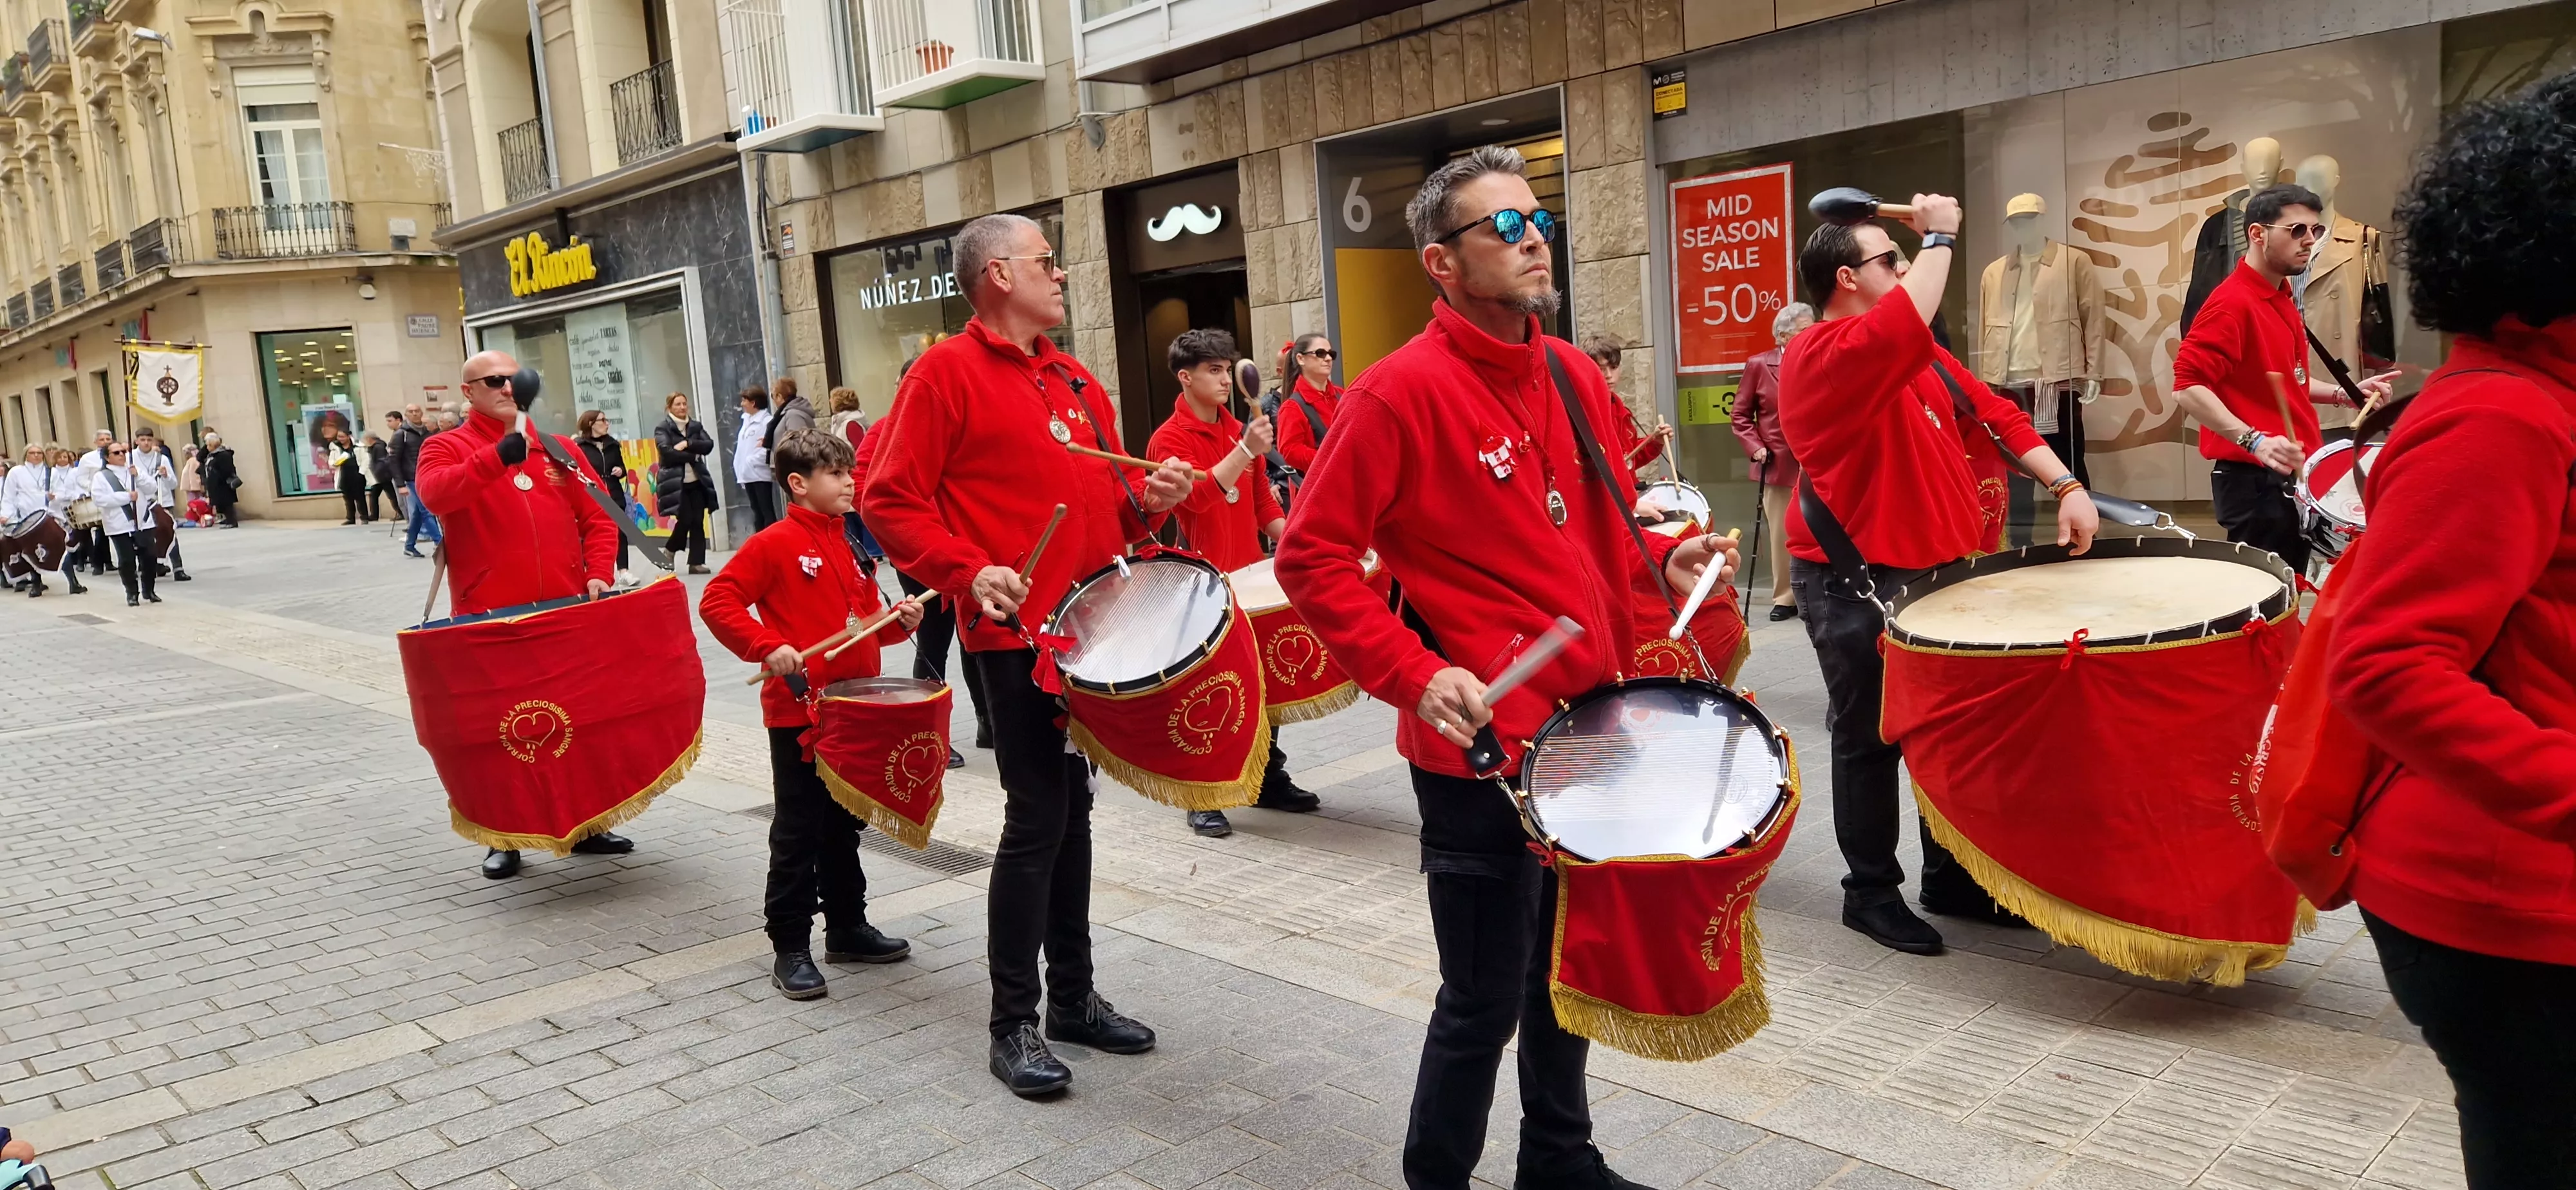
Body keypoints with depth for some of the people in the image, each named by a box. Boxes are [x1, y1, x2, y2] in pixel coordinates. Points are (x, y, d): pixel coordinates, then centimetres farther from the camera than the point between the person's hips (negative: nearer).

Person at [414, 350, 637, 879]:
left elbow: (598, 517, 10)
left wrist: (597, 573, -5)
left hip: (567, 613, 3)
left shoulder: (559, 448, 11)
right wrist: (497, 456, -33)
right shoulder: (446, 448, 1)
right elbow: (434, 494, -22)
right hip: (489, 619, -3)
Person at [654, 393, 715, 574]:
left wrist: (687, 444, -14)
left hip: (697, 481, 4)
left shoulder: (696, 426, 12)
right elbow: (667, 451, -16)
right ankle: (671, 550, 15)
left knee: (698, 522, -1)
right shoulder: (662, 429, -1)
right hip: (675, 482, -4)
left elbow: (709, 445, -2)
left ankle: (696, 562, 4)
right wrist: (693, 456, -11)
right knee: (685, 520, -11)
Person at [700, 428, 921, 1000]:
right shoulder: (775, 544, -10)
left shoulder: (852, 545, 11)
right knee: (798, 834, 0)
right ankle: (790, 949, 9)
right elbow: (717, 601, -13)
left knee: (843, 826, 17)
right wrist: (769, 648, -23)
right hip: (798, 712, -7)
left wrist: (898, 621, 0)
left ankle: (847, 927, 29)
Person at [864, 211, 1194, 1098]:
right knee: (1037, 817, -6)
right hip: (1014, 632, -7)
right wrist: (968, 571, -22)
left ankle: (1073, 996, 26)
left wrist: (1148, 500, 1)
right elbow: (890, 500, -10)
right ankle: (1013, 1025, 6)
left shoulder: (1074, 382, 17)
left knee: (1071, 809, 14)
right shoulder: (947, 373, -6)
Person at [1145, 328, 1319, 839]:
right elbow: (1196, 497, -26)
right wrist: (1245, 451, -32)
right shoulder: (1168, 440, -9)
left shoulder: (1238, 431, 11)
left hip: (1251, 576, 7)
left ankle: (1272, 779, 26)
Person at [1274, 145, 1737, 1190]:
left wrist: (1664, 559, -1)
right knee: (1485, 999, 3)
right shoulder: (1403, 391, -14)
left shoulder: (1574, 375, 8)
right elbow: (1313, 559, -14)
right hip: (1479, 749, -7)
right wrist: (1415, 675, -22)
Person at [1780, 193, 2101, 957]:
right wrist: (1940, 238, -22)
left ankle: (1952, 880, 29)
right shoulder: (1823, 355, -15)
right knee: (1871, 739, 3)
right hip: (1854, 583, -8)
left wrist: (2065, 487, -2)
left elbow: (1994, 413, 10)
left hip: (1936, 570, 9)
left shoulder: (1920, 353, 13)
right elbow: (1906, 325, -35)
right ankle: (1871, 893, 17)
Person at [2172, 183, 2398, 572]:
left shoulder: (2281, 299, 15)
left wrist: (2343, 393, 11)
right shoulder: (2232, 302, -16)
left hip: (2294, 478, 10)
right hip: (2255, 482, -10)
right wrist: (2254, 441, -33)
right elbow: (2189, 387, -25)